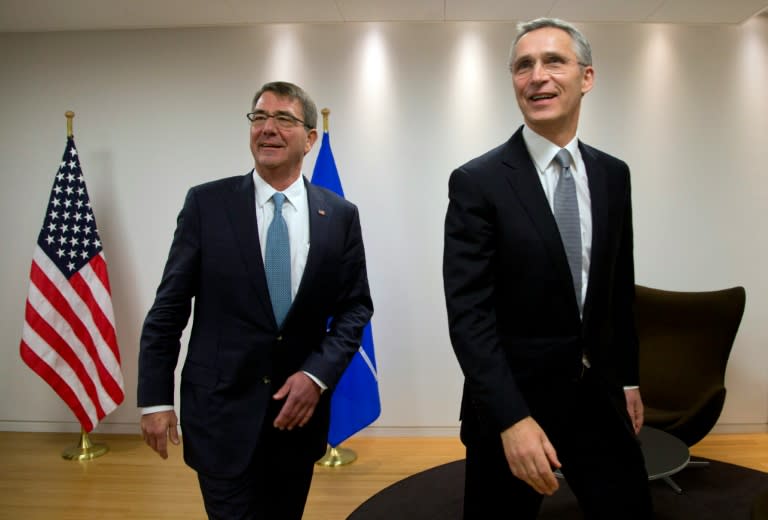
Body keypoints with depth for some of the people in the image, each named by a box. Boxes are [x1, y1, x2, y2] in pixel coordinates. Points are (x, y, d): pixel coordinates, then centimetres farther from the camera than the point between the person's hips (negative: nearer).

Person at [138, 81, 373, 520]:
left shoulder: (340, 216, -1)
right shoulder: (207, 203, -5)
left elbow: (356, 306, 2)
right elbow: (168, 307, -3)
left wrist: (318, 375, -11)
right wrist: (156, 398, -4)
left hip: (300, 406, 3)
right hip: (221, 408, -2)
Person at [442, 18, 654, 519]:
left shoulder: (613, 174, 5)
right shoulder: (477, 182, -13)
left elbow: (621, 288, 12)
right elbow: (468, 314, -17)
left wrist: (628, 379, 15)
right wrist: (512, 419, -23)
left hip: (600, 398, 5)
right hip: (513, 401, -4)